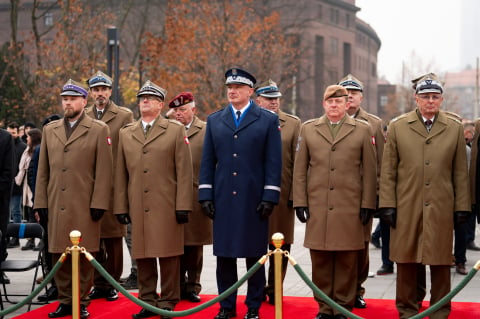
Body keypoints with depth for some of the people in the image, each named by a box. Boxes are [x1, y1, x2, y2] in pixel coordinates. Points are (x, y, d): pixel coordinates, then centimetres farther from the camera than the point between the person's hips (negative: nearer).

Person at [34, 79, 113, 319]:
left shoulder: (99, 130, 3)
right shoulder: (49, 130, 14)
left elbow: (104, 171, -2)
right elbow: (43, 170, 13)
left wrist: (99, 204, -9)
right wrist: (40, 203, 7)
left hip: (84, 206, -4)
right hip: (56, 206, 4)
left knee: (84, 256, 0)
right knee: (59, 255, 6)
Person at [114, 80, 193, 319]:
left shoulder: (176, 131, 5)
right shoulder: (126, 134, 14)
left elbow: (184, 172, 0)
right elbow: (121, 174, 13)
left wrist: (183, 206, -7)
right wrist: (120, 207, 7)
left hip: (166, 207, -3)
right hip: (138, 208, 3)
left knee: (168, 256, -1)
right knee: (142, 256, 5)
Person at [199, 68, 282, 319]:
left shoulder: (268, 120, 2)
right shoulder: (214, 120, 10)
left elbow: (273, 163, -2)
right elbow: (207, 161, 9)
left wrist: (270, 197, -8)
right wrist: (206, 195, 2)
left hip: (254, 201, -2)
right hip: (223, 201, 3)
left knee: (254, 255, 4)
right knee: (224, 255, 6)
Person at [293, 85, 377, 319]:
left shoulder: (363, 130, 6)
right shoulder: (308, 129, 11)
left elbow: (369, 171, 5)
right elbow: (300, 169, 10)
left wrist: (367, 205, 0)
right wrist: (300, 202, 3)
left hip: (350, 209, -1)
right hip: (317, 209, 1)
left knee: (347, 262, 1)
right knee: (320, 260, 3)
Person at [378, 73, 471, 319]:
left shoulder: (455, 128, 7)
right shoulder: (397, 127, 6)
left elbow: (461, 172, 8)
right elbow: (388, 170, 5)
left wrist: (462, 206, 3)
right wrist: (387, 204, -1)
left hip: (441, 209, 0)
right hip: (407, 208, 0)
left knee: (440, 262, 4)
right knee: (407, 261, 5)